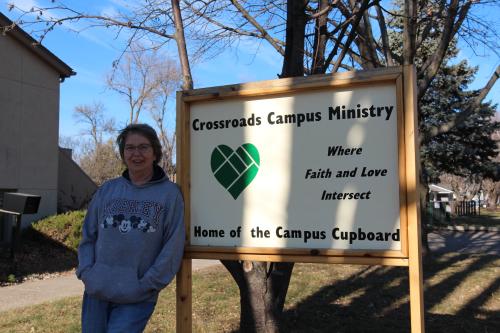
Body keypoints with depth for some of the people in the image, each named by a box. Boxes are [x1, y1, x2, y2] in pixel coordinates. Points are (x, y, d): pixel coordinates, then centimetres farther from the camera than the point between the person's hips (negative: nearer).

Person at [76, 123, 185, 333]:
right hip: (96, 292, 4)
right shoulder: (106, 190, 7)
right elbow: (88, 236, 12)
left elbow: (173, 246, -8)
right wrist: (86, 271, -1)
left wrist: (147, 284, -12)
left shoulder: (169, 193, -4)